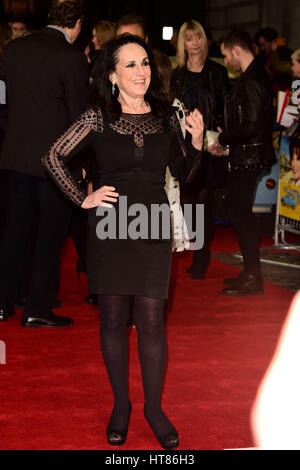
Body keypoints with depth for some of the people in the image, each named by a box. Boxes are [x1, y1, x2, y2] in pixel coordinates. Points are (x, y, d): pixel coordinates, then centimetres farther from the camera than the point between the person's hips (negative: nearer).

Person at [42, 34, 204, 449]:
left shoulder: (166, 116, 5)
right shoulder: (98, 117, -2)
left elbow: (183, 173, 11)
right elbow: (53, 157, 3)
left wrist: (196, 143, -7)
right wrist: (82, 199, -2)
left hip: (153, 227, 1)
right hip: (109, 226, -1)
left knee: (151, 321, -1)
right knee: (113, 318, 7)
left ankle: (154, 408, 14)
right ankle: (121, 405, 22)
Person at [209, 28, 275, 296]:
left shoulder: (251, 81, -18)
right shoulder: (255, 76, 14)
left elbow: (251, 126, -23)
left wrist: (223, 140, -11)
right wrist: (226, 141, 15)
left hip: (248, 159, -10)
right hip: (246, 157, 10)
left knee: (241, 213, -5)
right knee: (241, 213, 15)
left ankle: (252, 279, 1)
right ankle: (250, 273, 24)